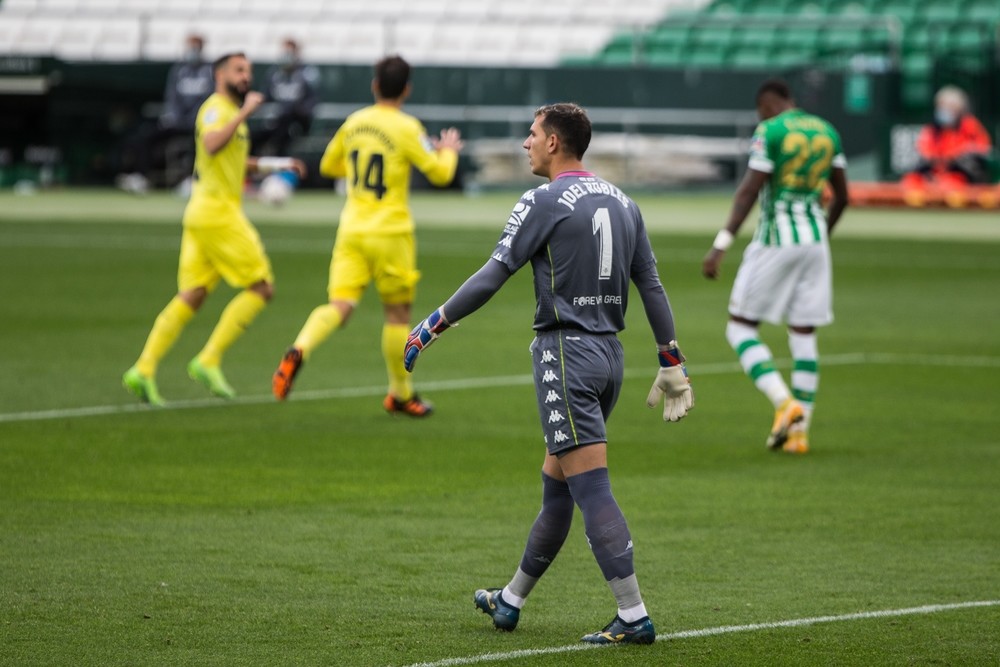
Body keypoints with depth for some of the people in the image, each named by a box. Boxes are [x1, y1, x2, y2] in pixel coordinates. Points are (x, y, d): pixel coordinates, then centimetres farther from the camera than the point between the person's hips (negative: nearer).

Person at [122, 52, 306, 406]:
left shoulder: (231, 112, 21)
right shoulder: (216, 108, -10)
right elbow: (212, 145, -31)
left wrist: (276, 164, 35)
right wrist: (243, 114, -27)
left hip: (203, 215, 10)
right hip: (216, 212, -10)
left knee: (191, 297, 7)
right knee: (261, 287, -7)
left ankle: (143, 370, 2)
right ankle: (208, 361, -8)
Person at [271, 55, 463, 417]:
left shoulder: (354, 122, 6)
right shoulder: (406, 128, -10)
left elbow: (328, 165, 20)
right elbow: (440, 173, -8)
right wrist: (448, 150, 13)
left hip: (352, 228, 4)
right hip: (391, 232, -4)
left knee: (340, 306, -5)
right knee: (397, 313, 11)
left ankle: (298, 351, -34)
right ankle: (400, 394, 21)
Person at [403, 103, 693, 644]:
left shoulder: (543, 203, -10)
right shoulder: (622, 203, 12)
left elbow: (493, 276, -12)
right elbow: (651, 285, 13)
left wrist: (431, 327, -4)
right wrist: (671, 363, 17)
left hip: (565, 352, -8)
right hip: (608, 353, 8)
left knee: (591, 489, -9)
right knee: (555, 485, 16)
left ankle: (633, 617, -14)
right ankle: (510, 602, 29)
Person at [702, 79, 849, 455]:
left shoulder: (769, 132, -8)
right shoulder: (827, 132, 10)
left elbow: (749, 191, -15)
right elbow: (841, 197, 15)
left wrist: (722, 245, -17)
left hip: (775, 240, -6)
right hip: (815, 239, 6)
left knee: (740, 329, 3)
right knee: (804, 335, 8)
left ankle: (785, 404, -15)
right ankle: (799, 431, 5)